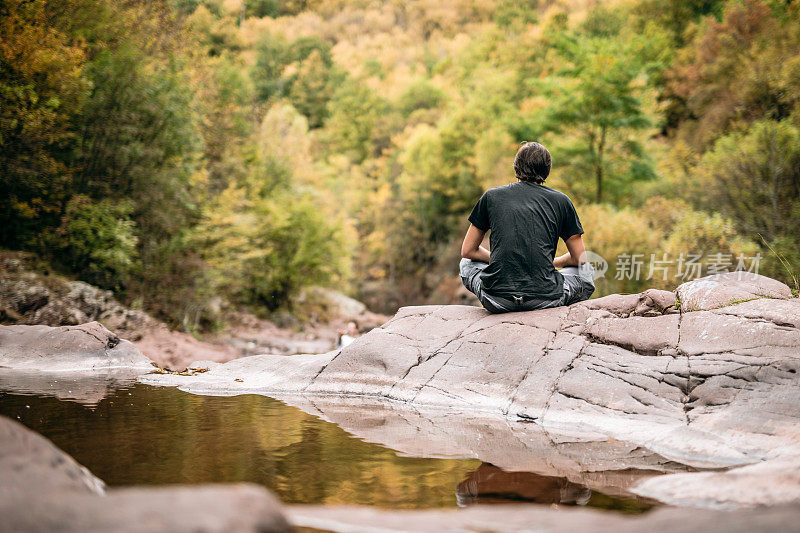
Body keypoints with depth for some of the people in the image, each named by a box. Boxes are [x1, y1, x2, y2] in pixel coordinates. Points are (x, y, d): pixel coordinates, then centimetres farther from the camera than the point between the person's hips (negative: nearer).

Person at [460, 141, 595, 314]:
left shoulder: (491, 196, 12)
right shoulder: (561, 201, 10)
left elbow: (468, 251, 17)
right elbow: (580, 259, 16)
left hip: (496, 301, 1)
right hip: (544, 299, 0)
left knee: (467, 264, 34)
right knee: (586, 271, 30)